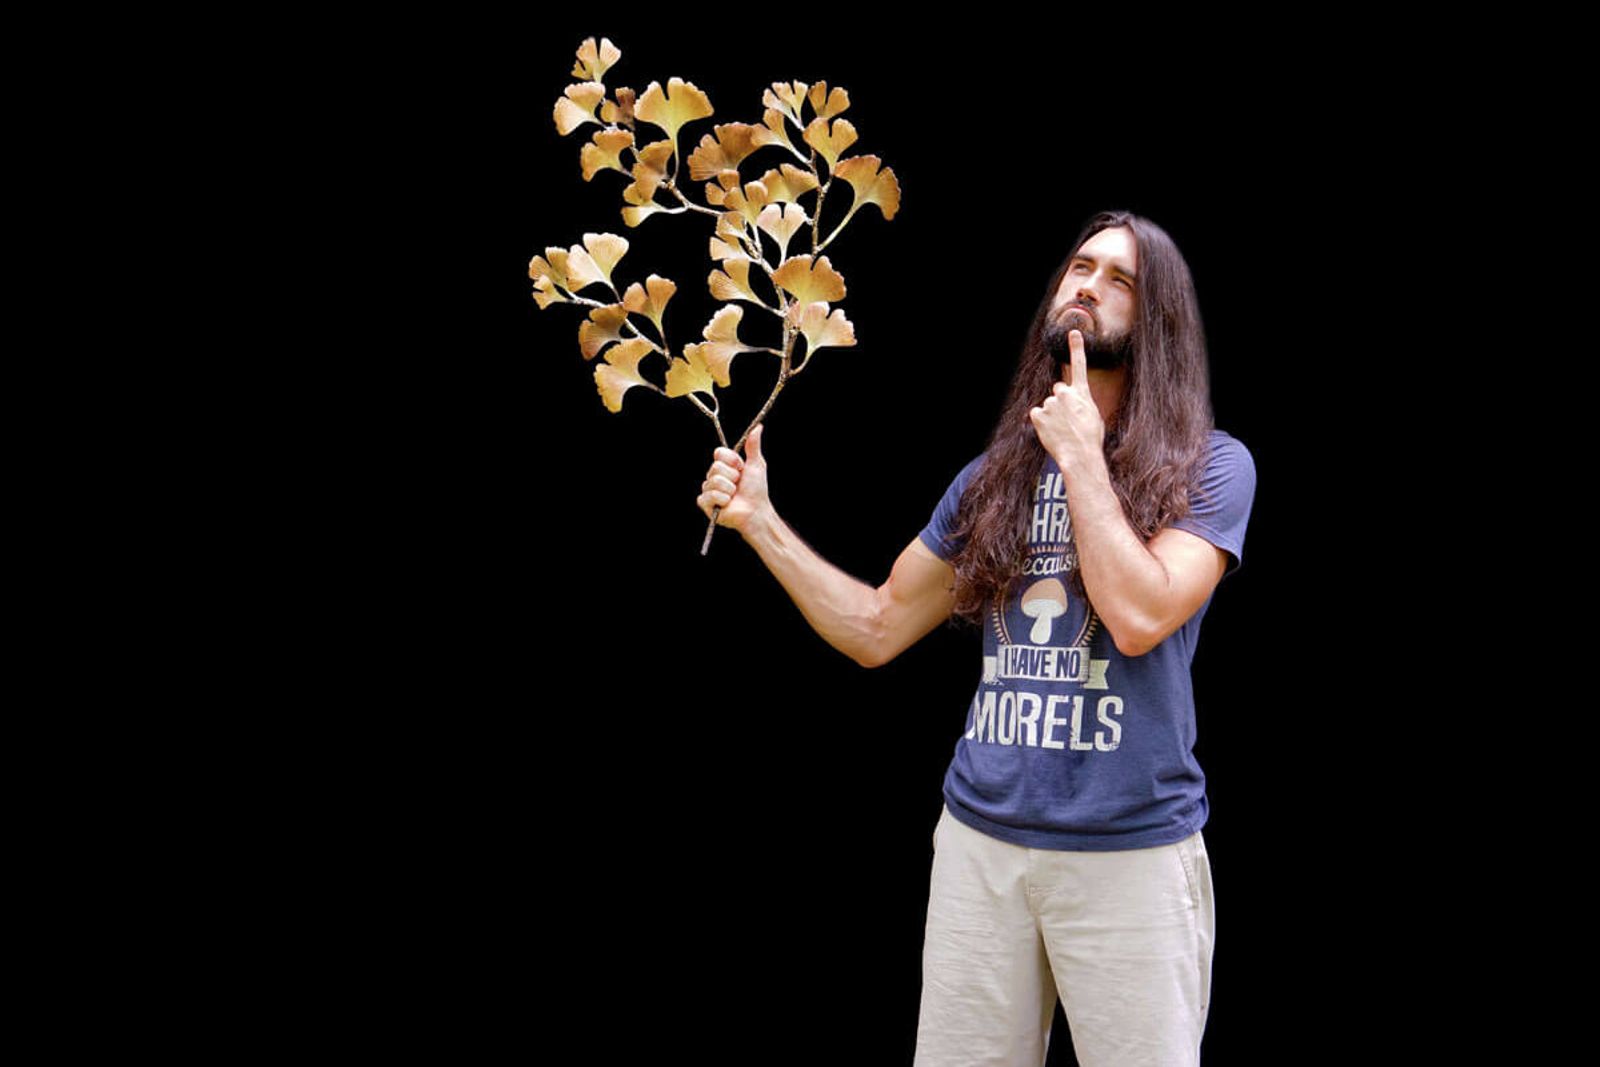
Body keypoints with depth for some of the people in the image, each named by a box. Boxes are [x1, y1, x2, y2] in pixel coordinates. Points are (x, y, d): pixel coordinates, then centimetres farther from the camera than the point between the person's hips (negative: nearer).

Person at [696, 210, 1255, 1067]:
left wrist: (1082, 456, -12)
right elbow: (875, 630, 13)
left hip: (1133, 852, -4)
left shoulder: (1210, 466, -3)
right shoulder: (995, 476, 10)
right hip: (980, 841, 4)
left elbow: (1141, 617, -20)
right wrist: (758, 520, 7)